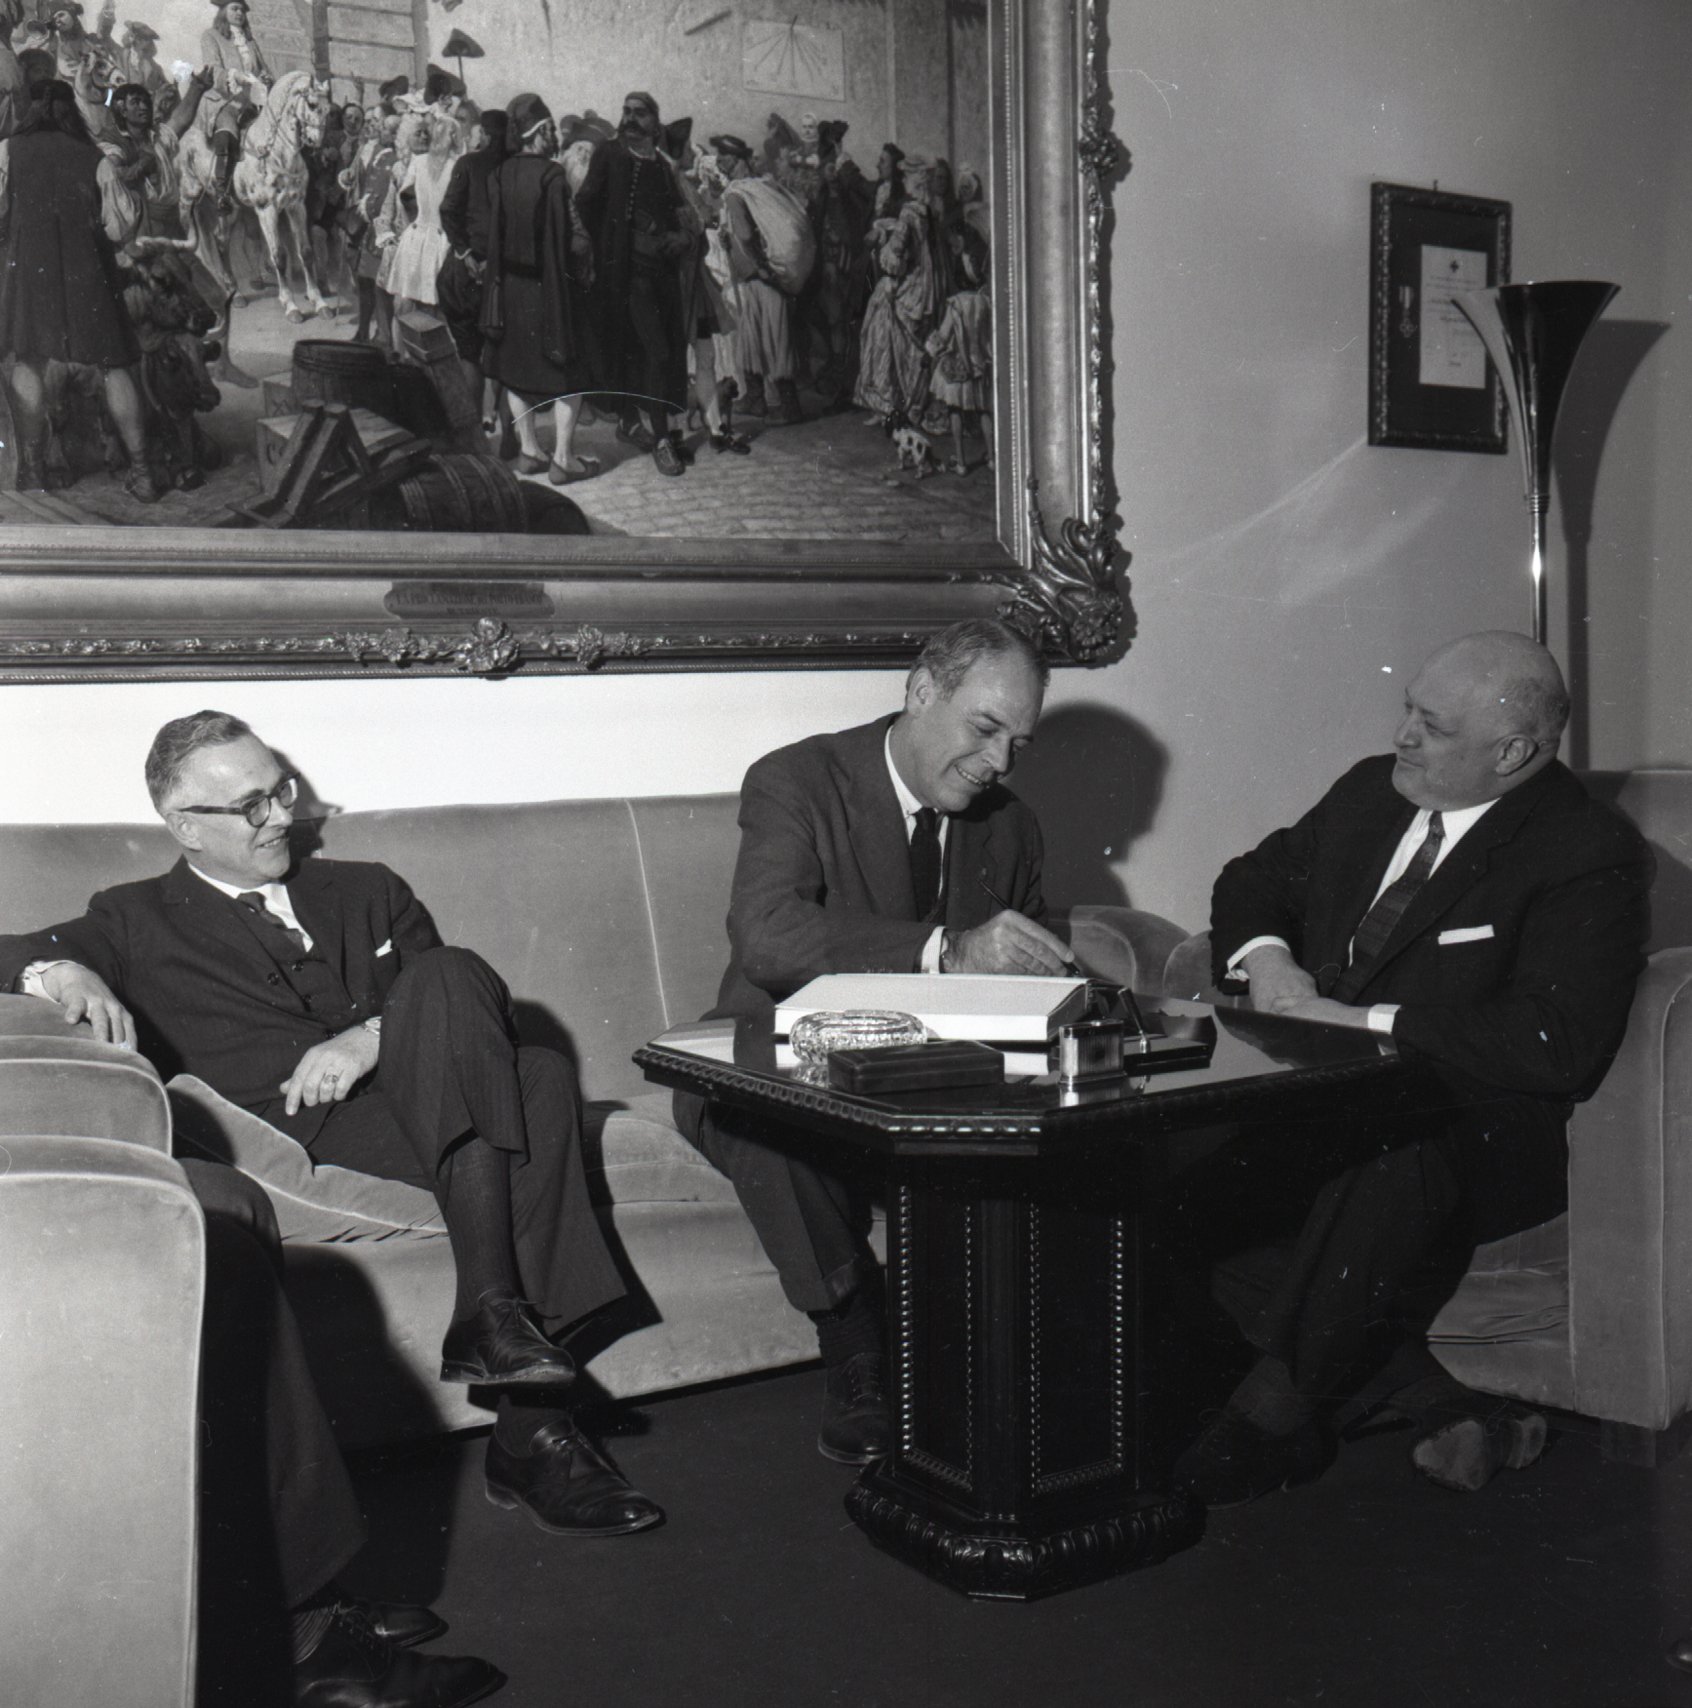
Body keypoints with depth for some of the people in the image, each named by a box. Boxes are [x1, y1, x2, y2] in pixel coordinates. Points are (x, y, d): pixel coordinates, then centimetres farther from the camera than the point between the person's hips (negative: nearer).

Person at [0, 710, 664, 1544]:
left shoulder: (366, 892, 27)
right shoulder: (138, 921, 20)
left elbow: (482, 1002, 13)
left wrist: (375, 1036, -8)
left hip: (408, 1103, 4)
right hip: (290, 1132, -4)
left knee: (538, 1073, -30)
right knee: (450, 977, -27)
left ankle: (532, 1431, -34)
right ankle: (489, 1308, -37)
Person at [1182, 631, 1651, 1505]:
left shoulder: (1590, 853, -8)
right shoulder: (1371, 790, 12)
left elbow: (1559, 1043, -20)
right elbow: (1256, 881, 25)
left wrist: (1363, 1021, -20)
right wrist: (1266, 956, 0)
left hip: (1470, 1138, -7)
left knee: (1385, 1182, -40)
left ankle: (1269, 1417, -14)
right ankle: (1436, 1401, -12)